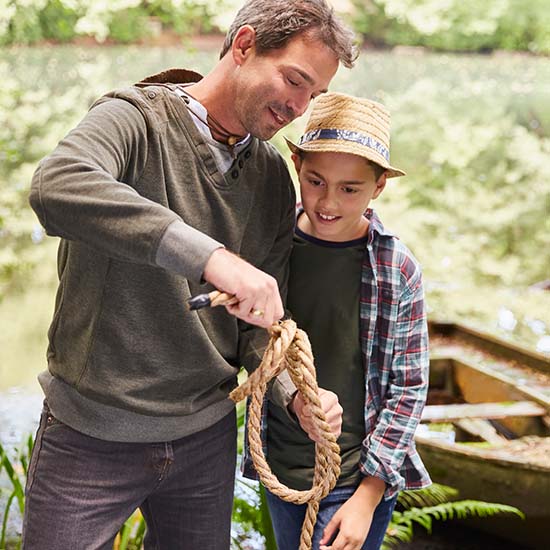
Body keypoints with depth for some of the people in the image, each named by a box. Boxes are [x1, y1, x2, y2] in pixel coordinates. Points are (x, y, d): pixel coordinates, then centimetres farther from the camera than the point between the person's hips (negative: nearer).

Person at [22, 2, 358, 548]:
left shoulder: (273, 179, 4)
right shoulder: (136, 118, -13)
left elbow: (261, 320, 6)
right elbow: (56, 187, -36)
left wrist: (296, 392, -14)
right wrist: (209, 255, -43)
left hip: (206, 437, 5)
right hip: (90, 437, -5)